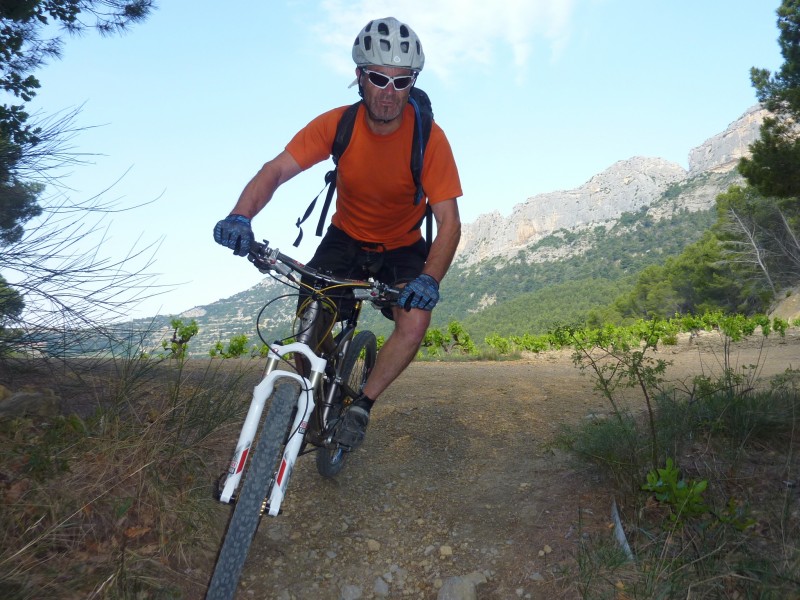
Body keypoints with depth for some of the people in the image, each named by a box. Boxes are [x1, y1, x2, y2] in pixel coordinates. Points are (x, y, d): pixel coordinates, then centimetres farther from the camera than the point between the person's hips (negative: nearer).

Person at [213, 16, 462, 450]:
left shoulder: (429, 138, -22)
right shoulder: (336, 124, -18)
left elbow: (449, 222, -26)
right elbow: (276, 170, -23)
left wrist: (429, 278, -44)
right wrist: (241, 215, -43)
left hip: (402, 247, -1)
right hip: (346, 237, 1)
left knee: (415, 320, -25)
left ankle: (361, 406, -3)